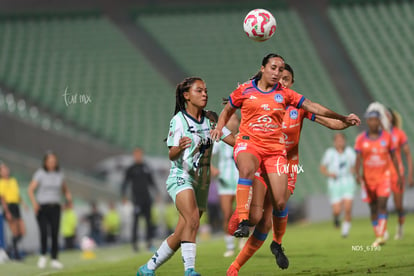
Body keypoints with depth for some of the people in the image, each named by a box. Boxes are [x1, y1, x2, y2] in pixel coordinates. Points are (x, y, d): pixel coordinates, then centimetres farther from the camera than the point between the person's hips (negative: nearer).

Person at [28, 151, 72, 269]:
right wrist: (34, 203, -26)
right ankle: (43, 256, 7)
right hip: (42, 207, -3)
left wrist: (69, 199, -1)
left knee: (55, 234, -4)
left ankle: (54, 259, 3)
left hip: (55, 207, 3)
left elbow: (65, 190, 20)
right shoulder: (40, 173, -4)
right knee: (44, 232, -15)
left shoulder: (59, 174, 8)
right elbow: (30, 190, -10)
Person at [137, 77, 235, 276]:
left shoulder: (210, 119, 8)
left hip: (201, 183, 6)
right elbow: (171, 155, -14)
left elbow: (233, 140, 7)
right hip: (181, 178, -6)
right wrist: (179, 147, -36)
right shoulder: (178, 120, -8)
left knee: (180, 236, 8)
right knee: (193, 219, -31)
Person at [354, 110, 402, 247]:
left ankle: (381, 237, -25)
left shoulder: (387, 137, 1)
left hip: (384, 176, -1)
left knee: (382, 205, -16)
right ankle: (378, 236, 18)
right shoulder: (361, 139, -1)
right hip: (368, 178, 1)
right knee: (373, 208, 6)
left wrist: (399, 175, 11)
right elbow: (358, 158, -6)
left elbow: (393, 157, 9)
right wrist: (358, 174, -23)